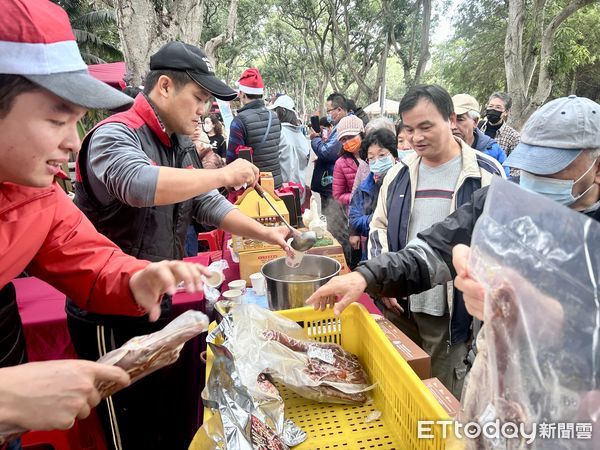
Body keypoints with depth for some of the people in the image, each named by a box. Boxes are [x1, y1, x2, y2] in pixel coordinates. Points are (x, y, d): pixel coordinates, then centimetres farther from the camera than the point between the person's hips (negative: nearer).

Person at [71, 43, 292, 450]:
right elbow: (140, 185, -40)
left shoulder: (182, 147, 8)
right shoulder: (114, 135, -18)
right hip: (109, 319, -8)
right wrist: (223, 175, -31)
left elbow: (209, 205, 10)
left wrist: (265, 233, -1)